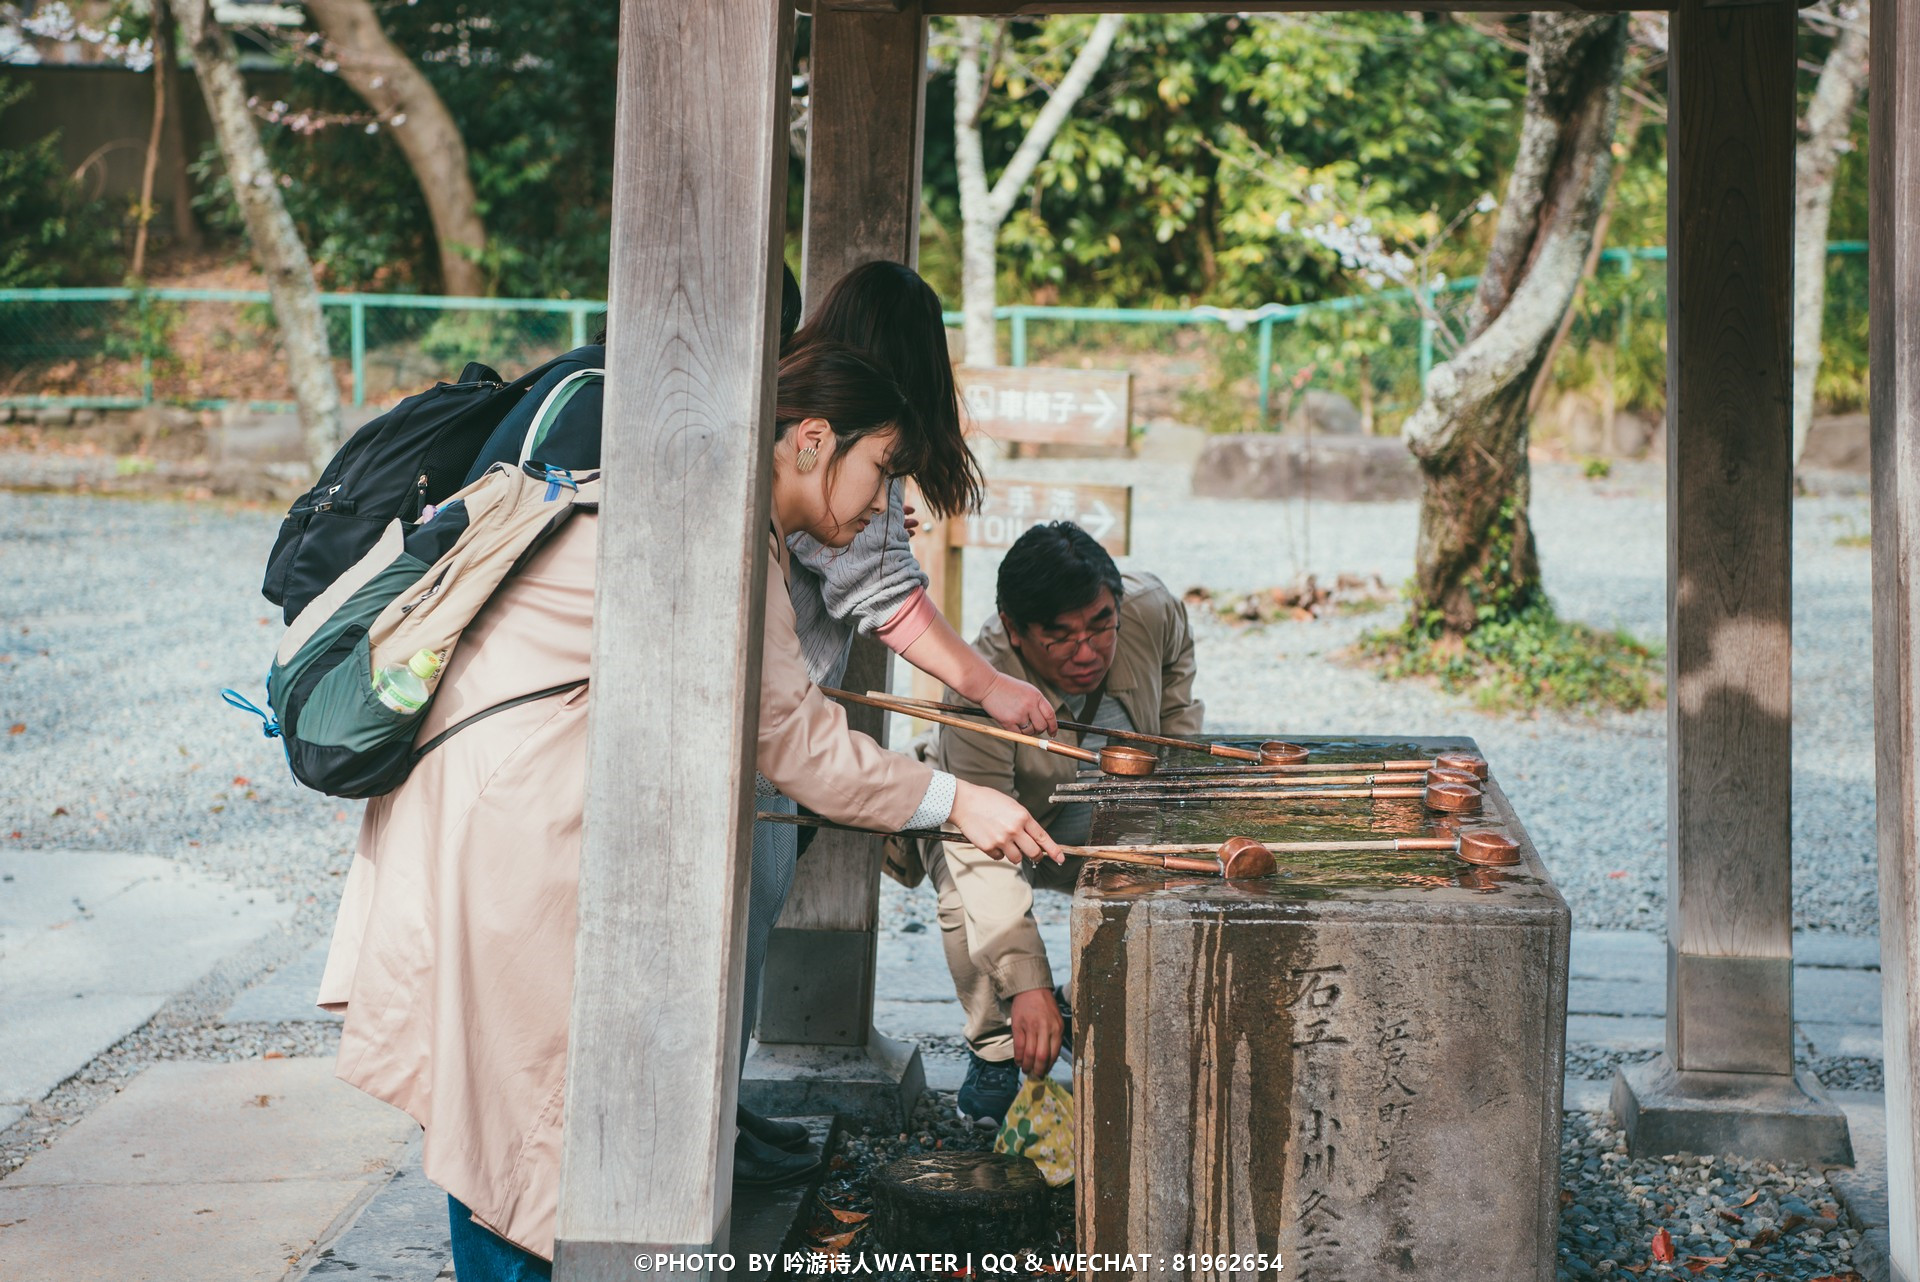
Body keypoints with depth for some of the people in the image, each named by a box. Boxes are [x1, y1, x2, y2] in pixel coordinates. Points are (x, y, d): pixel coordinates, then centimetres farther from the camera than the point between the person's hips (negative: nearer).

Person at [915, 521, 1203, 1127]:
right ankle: (994, 1049, -9)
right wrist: (1027, 985, -50)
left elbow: (1177, 669, 2)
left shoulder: (1154, 609, -27)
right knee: (970, 897, -33)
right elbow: (987, 857, -43)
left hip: (1106, 823, 5)